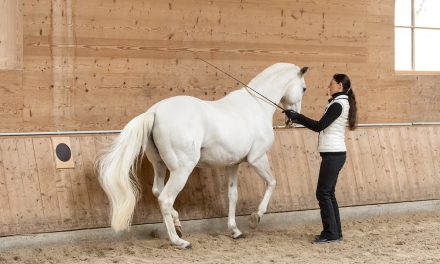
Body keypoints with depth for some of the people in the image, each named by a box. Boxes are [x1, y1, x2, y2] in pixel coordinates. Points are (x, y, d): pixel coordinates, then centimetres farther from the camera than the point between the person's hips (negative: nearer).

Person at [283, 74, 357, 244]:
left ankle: (331, 233, -1)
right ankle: (335, 232, 17)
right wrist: (299, 119, 15)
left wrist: (298, 117, -15)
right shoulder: (340, 103, 16)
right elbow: (322, 127, 18)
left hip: (333, 154, -10)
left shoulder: (338, 104, -14)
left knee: (323, 193, -5)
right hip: (334, 153, 10)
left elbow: (319, 126, -19)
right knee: (328, 193, 13)